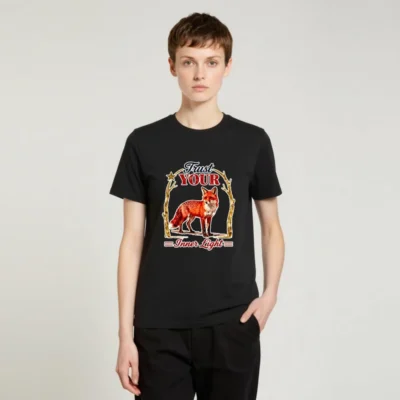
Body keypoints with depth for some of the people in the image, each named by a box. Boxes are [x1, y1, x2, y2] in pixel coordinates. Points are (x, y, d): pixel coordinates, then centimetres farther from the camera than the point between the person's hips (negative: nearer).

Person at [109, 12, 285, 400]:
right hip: (160, 328, 0)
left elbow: (271, 227, 12)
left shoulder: (253, 142, 2)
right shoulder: (144, 143, 1)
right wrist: (125, 333, -2)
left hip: (232, 325, 1)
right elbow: (132, 241, 2)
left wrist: (270, 294, -4)